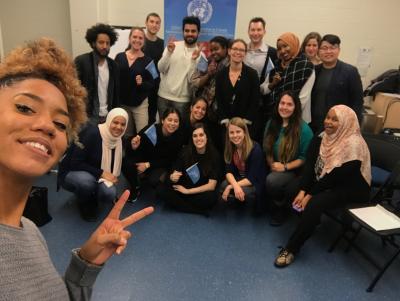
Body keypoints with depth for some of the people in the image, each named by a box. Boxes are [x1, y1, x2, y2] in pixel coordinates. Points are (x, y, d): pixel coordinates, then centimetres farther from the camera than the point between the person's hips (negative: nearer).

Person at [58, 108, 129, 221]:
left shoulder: (118, 141, -5)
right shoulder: (91, 133, -25)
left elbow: (115, 166, 5)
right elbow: (75, 163, -26)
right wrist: (101, 173, -28)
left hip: (96, 177, 5)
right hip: (70, 173, -5)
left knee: (110, 194, -26)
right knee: (87, 180, -40)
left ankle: (91, 198, 11)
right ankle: (85, 204, -3)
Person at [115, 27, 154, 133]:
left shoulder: (148, 60, -3)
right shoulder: (119, 57, 1)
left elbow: (152, 84, -2)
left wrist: (142, 83, -22)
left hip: (140, 104, -2)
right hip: (121, 102, 2)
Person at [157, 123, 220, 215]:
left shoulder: (213, 155, -13)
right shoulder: (185, 151, -8)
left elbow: (211, 185, -15)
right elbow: (174, 173, -4)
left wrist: (187, 191, -13)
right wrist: (173, 177, -29)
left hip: (201, 193, -3)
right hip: (182, 188, 4)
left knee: (212, 197, -34)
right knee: (161, 190, -21)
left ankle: (179, 203, -12)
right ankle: (200, 210, -19)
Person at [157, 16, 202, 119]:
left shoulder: (200, 54, -6)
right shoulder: (172, 46, 1)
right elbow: (161, 69, -5)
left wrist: (194, 60, -24)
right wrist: (169, 52, -19)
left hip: (183, 99, -2)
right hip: (164, 96, 2)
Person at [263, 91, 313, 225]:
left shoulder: (304, 129, -11)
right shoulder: (271, 124, 5)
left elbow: (306, 157, -10)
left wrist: (285, 167, -17)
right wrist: (271, 165, -4)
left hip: (294, 171, -4)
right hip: (275, 169, 5)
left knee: (272, 180, -32)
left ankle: (280, 210, -2)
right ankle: (274, 207, 5)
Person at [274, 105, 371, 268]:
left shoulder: (353, 145, -23)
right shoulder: (321, 138, -2)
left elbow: (336, 176, -24)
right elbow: (310, 165, -8)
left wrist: (310, 195, -21)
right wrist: (303, 191, -20)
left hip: (350, 189, -7)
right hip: (325, 183, 7)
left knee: (315, 204, -31)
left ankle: (291, 248, -20)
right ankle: (312, 222, 6)